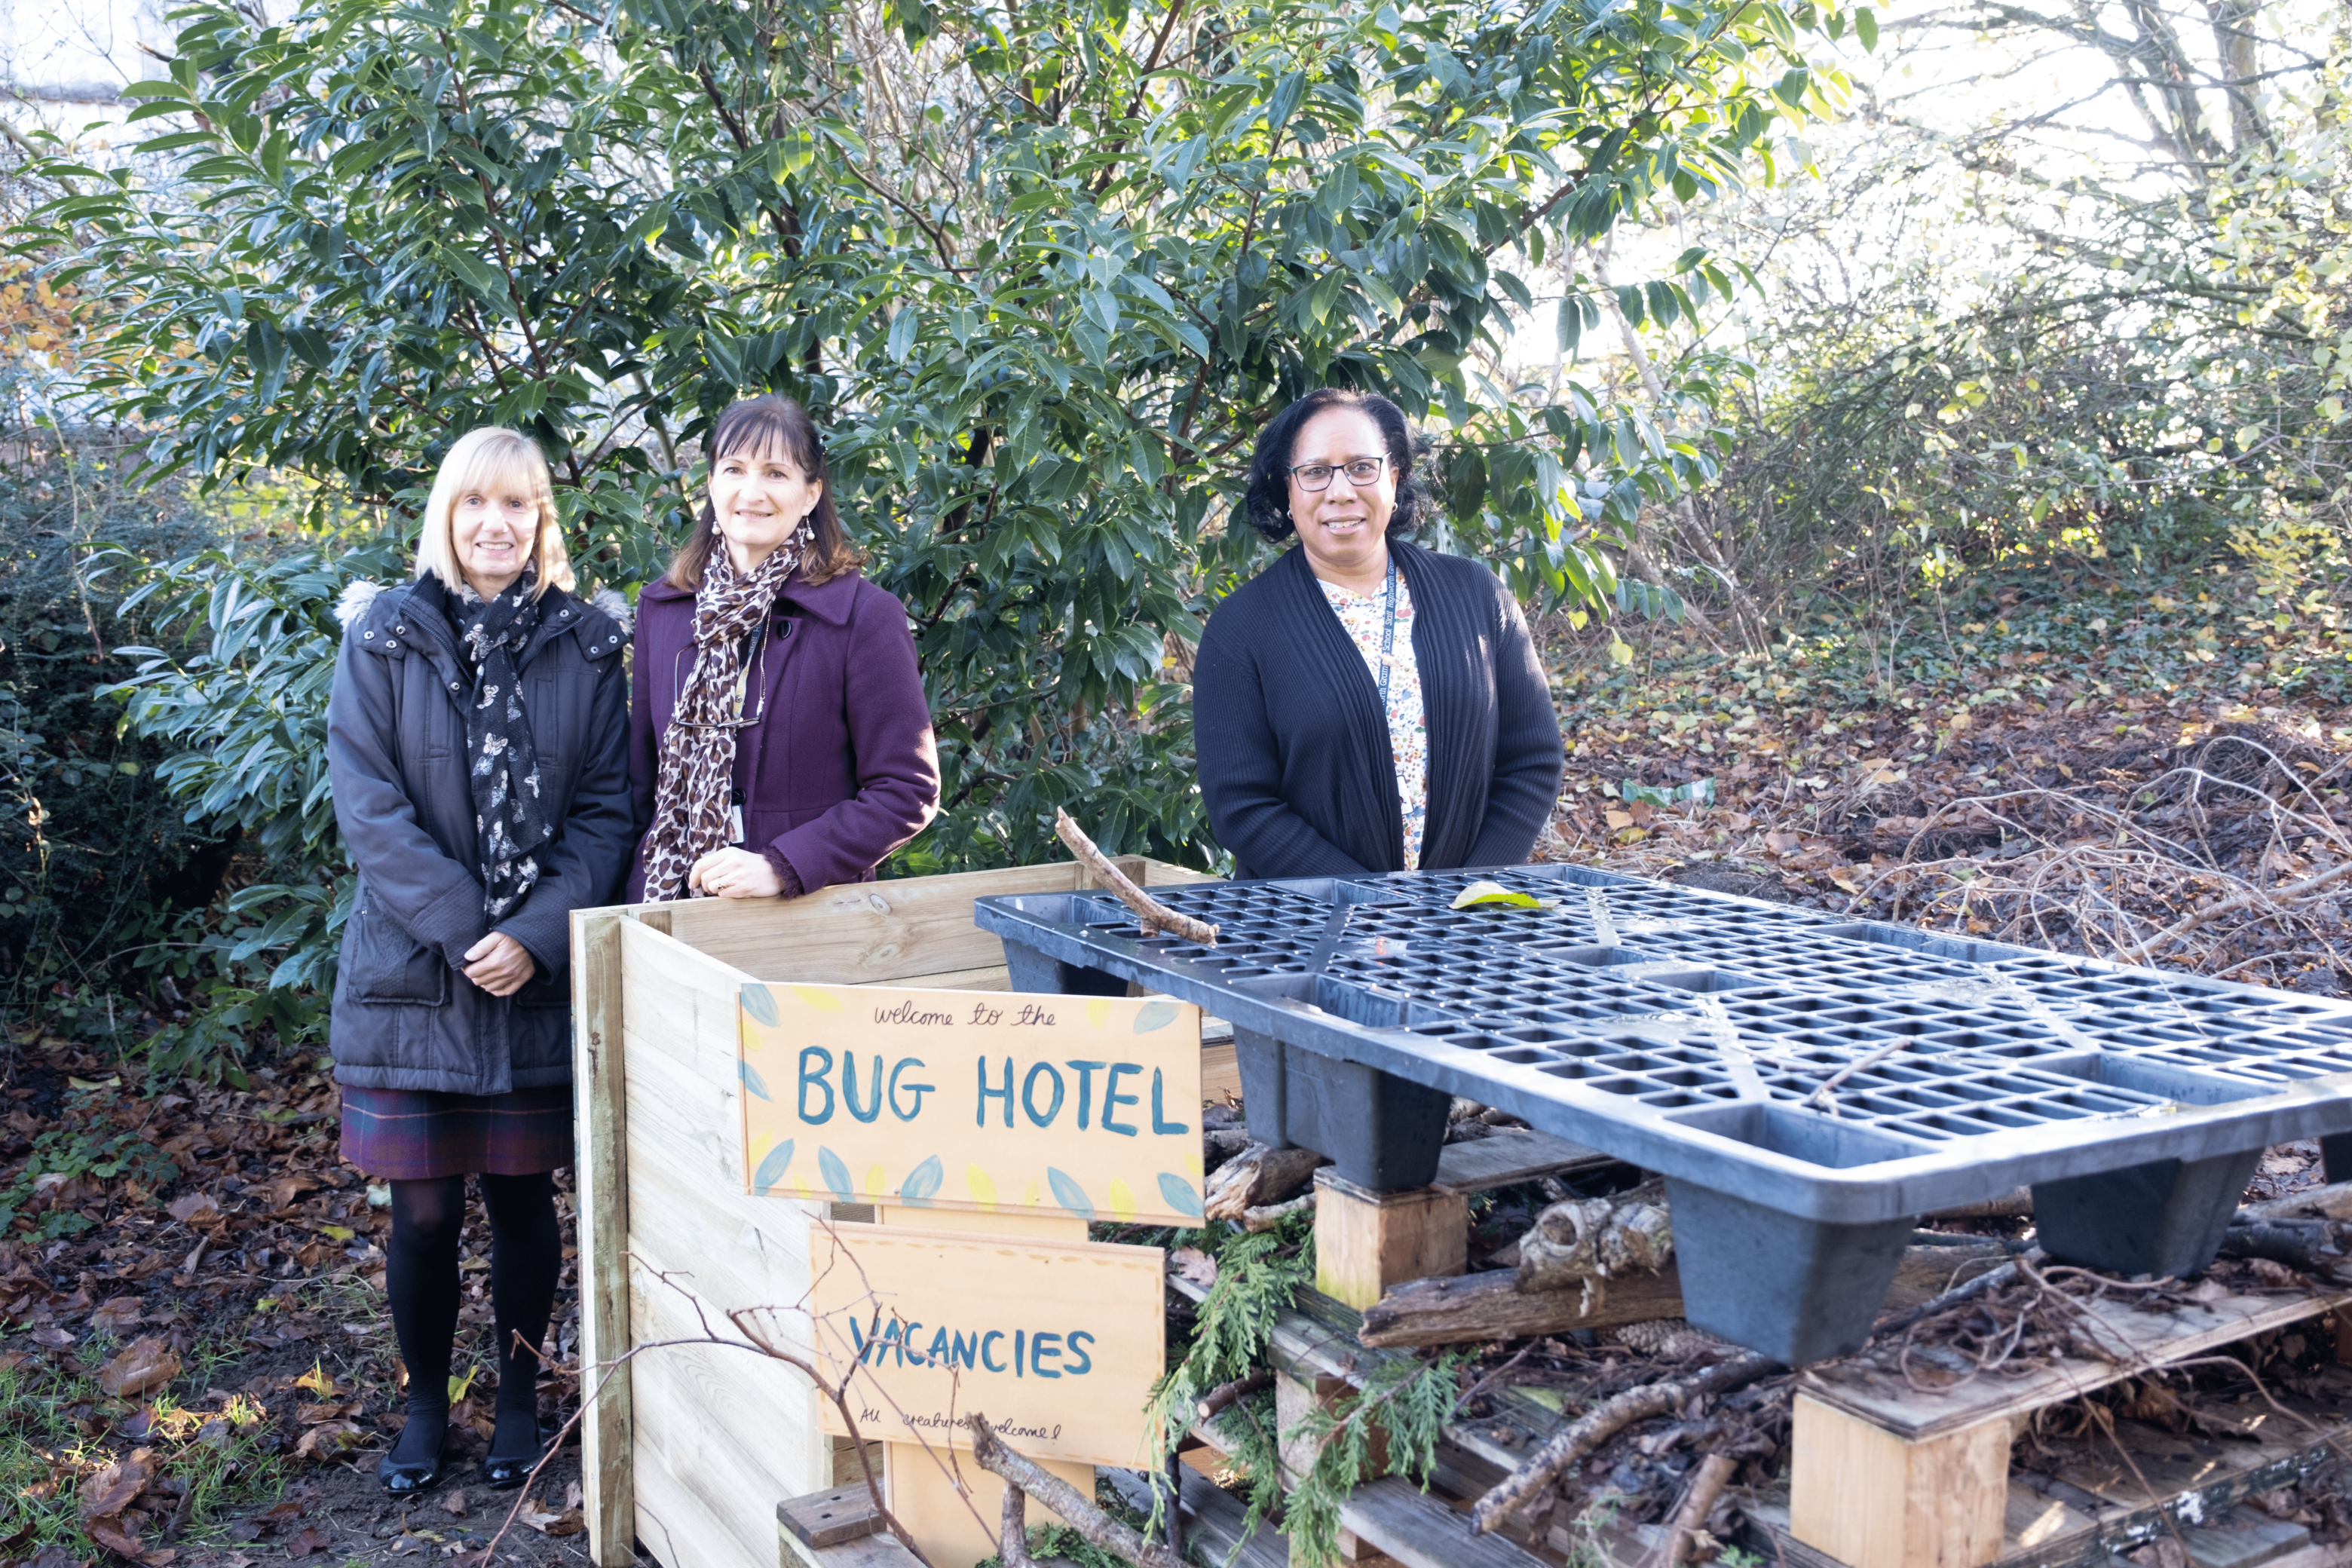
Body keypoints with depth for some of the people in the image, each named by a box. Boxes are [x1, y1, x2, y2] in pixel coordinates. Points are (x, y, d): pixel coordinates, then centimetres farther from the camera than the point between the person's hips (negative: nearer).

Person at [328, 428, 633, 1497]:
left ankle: (520, 1399, 30)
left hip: (543, 971, 1)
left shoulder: (587, 643, 2)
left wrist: (537, 934, -12)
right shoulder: (384, 637, 0)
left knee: (523, 1198, 10)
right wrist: (460, 926, -15)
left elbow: (605, 808, 0)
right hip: (411, 969, 0)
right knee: (424, 1210, 5)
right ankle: (425, 1406, 27)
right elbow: (365, 800, -7)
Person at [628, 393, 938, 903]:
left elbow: (908, 790, -13)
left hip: (813, 915, -3)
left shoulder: (865, 616, -11)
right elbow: (642, 773, 10)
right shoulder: (661, 608, 4)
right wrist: (642, 893, -1)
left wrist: (782, 867, -20)